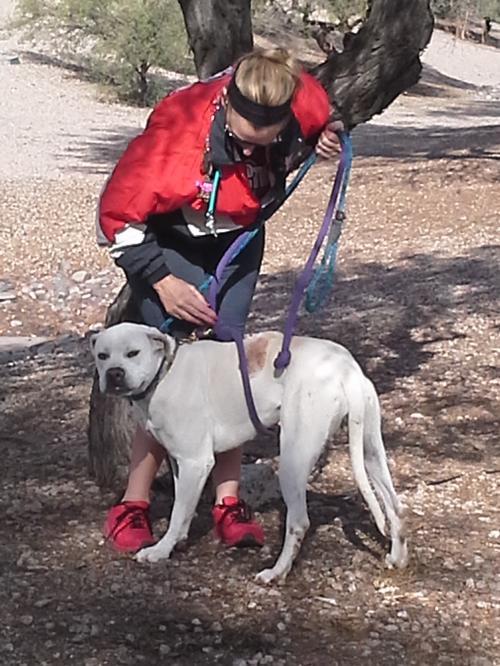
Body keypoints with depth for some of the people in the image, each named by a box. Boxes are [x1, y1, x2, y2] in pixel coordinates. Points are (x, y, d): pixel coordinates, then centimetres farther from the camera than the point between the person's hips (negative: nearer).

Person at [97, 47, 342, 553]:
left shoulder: (304, 102, -26)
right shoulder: (177, 129, -38)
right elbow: (118, 212, -25)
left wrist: (324, 144, -14)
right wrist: (162, 282, -27)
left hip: (238, 239, 4)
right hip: (168, 241, -4)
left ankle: (228, 503, 2)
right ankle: (133, 507, -4)